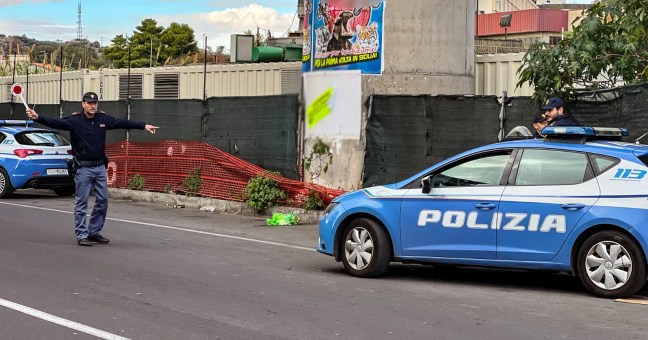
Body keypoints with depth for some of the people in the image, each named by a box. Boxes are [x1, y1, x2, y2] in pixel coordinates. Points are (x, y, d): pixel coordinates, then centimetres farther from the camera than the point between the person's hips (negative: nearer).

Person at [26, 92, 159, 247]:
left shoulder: (103, 119, 4)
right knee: (81, 203, 1)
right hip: (83, 168, -5)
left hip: (100, 167, 5)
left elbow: (123, 123, 13)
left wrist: (144, 126, 15)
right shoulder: (74, 121, -10)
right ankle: (82, 236, 8)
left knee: (103, 200, 10)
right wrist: (38, 118, -38)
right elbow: (55, 122, -22)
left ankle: (94, 232, 23)